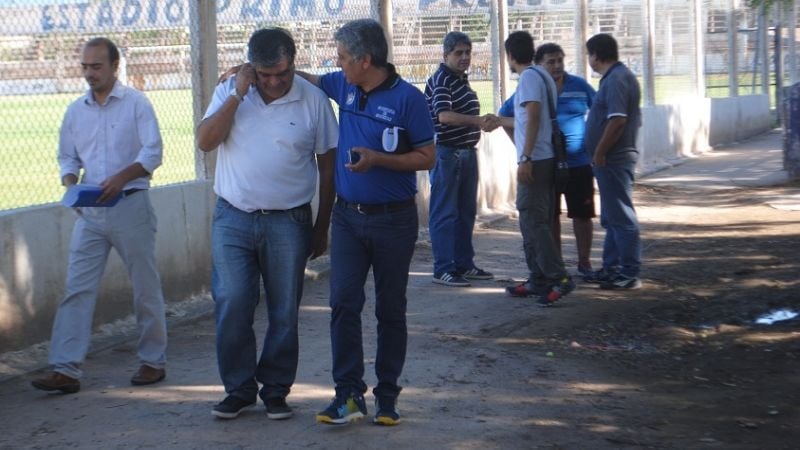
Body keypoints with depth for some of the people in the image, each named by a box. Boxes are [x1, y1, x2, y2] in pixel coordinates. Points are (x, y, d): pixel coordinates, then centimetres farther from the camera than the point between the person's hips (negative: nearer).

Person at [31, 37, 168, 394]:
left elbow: (152, 153, -7)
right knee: (77, 289, -4)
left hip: (130, 205, -4)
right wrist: (70, 181, -5)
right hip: (89, 211, 4)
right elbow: (67, 157, 17)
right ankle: (66, 369, -5)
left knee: (145, 288, 5)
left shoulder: (135, 103, -2)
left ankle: (153, 361, 18)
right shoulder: (75, 111, 11)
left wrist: (121, 177, -21)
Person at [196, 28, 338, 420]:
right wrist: (238, 94, -16)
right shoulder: (228, 92, 2)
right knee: (231, 306, -2)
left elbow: (327, 166, 3)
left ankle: (275, 389, 19)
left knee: (284, 313, 5)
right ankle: (239, 388, 12)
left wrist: (322, 226, 5)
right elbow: (205, 141, -10)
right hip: (233, 220, 1)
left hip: (288, 222, -1)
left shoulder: (313, 100, -3)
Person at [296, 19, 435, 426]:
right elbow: (304, 78, 21)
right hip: (348, 215, 4)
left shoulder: (407, 98, -12)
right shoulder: (342, 86, 4)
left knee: (390, 309, 6)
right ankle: (348, 394, -4)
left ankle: (386, 397, 15)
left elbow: (427, 158, -10)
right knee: (344, 302, -6)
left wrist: (378, 160, -22)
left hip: (393, 219, -4)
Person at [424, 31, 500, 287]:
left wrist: (485, 122, 13)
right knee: (445, 213, -5)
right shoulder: (440, 80, -13)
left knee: (466, 211, 13)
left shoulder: (462, 80, 15)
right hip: (446, 153, -9)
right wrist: (479, 121, -39)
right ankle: (443, 269, -2)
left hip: (467, 152, 9)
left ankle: (464, 264, 21)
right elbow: (444, 115, -29)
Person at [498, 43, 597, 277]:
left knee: (582, 214, 3)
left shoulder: (579, 86, 0)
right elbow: (504, 114, 8)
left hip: (579, 163, 0)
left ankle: (584, 262, 15)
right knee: (549, 216, 6)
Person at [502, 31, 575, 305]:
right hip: (546, 159, 10)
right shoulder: (542, 75, 18)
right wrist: (499, 122, 43)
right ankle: (539, 280, 15)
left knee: (533, 221, -10)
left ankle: (559, 278, -14)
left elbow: (533, 118, -21)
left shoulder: (529, 77, -11)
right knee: (535, 221, 12)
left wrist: (525, 158, -23)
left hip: (535, 160, -10)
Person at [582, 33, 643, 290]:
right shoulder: (621, 76, 17)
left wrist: (599, 153, -18)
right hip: (615, 158, 11)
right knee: (612, 217, 16)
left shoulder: (616, 79, -16)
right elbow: (634, 120, 21)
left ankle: (629, 274, -4)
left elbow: (617, 120, -25)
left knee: (620, 216, -7)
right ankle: (612, 268, 24)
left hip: (613, 159, -11)